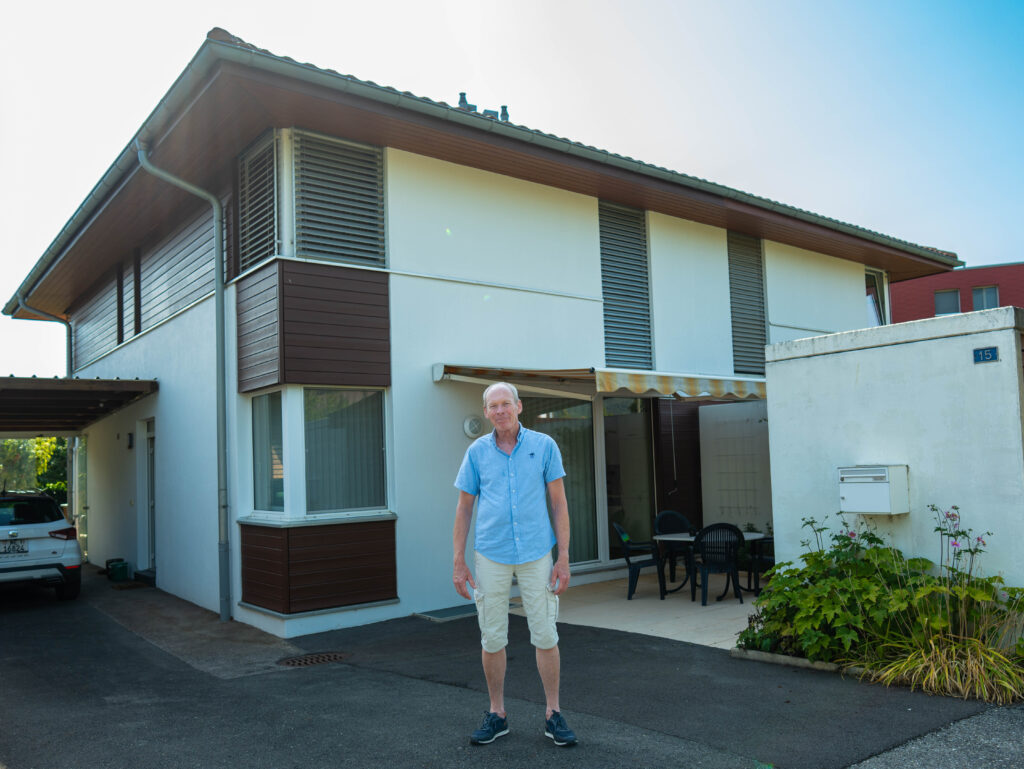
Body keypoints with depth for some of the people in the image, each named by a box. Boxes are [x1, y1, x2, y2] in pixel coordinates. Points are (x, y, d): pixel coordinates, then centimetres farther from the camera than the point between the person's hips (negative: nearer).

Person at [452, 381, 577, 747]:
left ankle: (553, 714, 18)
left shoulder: (544, 445, -1)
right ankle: (497, 714, 23)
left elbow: (559, 502, 0)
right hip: (491, 555, 1)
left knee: (546, 635, 3)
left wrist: (564, 558, -5)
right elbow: (464, 507, 6)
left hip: (536, 553, -1)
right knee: (492, 638, 7)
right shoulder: (477, 451, 2)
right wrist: (459, 562, 1)